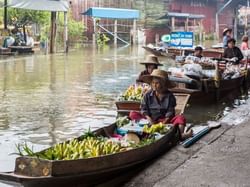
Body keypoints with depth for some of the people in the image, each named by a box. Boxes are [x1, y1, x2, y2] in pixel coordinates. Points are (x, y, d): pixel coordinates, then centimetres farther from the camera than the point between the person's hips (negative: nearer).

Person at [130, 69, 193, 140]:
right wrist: (148, 118, -18)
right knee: (133, 114, -24)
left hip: (164, 120, 0)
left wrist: (165, 122, -20)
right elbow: (143, 109, 2)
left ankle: (181, 134, -54)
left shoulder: (169, 96, 3)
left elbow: (170, 111, -2)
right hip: (150, 120, 0)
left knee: (181, 118, -25)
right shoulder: (148, 95, 6)